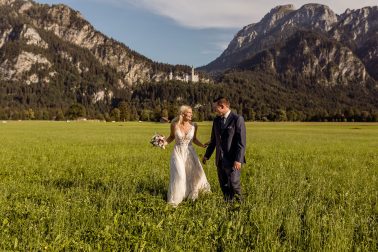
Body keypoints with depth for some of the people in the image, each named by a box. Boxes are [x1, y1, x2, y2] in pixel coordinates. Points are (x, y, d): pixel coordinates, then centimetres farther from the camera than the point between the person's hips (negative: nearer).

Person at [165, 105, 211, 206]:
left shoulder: (194, 126, -7)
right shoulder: (174, 125, -12)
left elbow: (194, 139, 7)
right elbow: (172, 137, 5)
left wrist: (202, 145, -8)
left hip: (190, 153, 2)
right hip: (178, 153, -2)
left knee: (195, 173, 4)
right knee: (179, 176, -5)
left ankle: (192, 194, 33)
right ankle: (175, 199, 16)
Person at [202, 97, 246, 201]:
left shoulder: (237, 119, -10)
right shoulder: (216, 120, 11)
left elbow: (242, 141, -14)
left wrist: (238, 160, -20)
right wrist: (207, 155, 17)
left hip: (233, 160, -6)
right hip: (220, 159, 6)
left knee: (234, 184, -4)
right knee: (224, 185, 11)